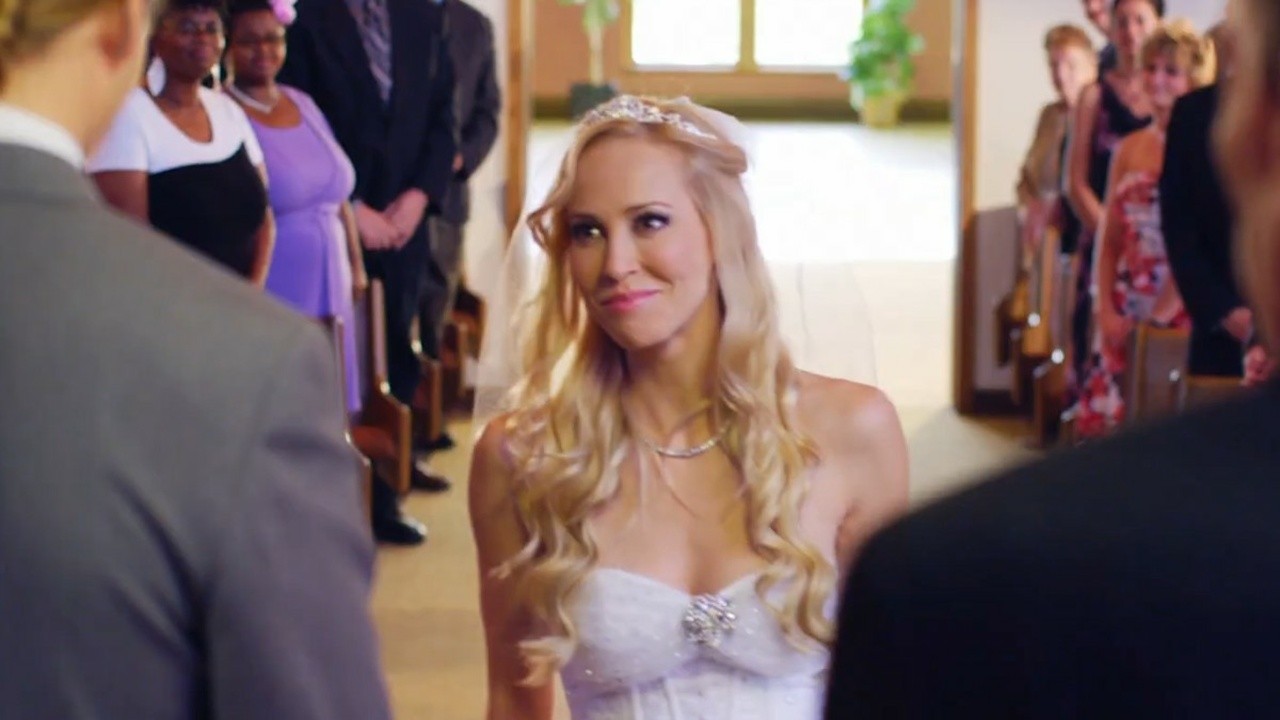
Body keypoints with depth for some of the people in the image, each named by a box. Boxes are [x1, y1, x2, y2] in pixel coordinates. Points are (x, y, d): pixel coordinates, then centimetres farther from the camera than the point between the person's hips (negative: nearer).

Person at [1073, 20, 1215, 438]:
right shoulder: (1129, 149, 12)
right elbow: (1109, 241, 13)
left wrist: (1159, 316, -13)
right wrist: (1106, 310, 1)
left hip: (1179, 308, -5)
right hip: (1126, 307, 5)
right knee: (1105, 416, 1)